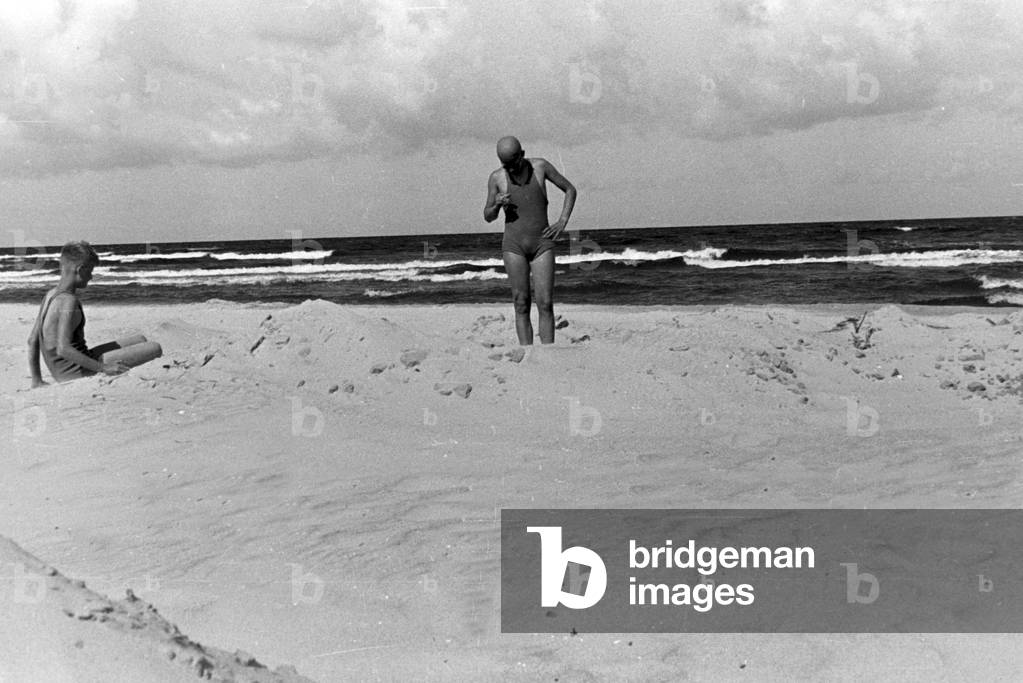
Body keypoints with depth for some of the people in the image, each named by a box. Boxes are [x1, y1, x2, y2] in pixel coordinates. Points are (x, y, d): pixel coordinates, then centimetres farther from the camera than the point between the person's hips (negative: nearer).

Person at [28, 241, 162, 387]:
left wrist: (37, 380, 15)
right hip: (78, 372, -10)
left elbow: (32, 340, 13)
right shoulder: (69, 301, -19)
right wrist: (103, 368, -24)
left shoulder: (50, 295, 9)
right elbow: (63, 349, -28)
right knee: (154, 349, -12)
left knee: (140, 340, 20)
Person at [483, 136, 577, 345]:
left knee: (545, 304, -8)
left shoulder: (541, 166, -2)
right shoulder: (496, 178, -1)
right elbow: (488, 217, 9)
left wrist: (563, 221, -2)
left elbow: (570, 189, 10)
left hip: (542, 244, 0)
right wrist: (497, 205, -14)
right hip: (514, 246, 0)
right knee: (521, 304, -3)